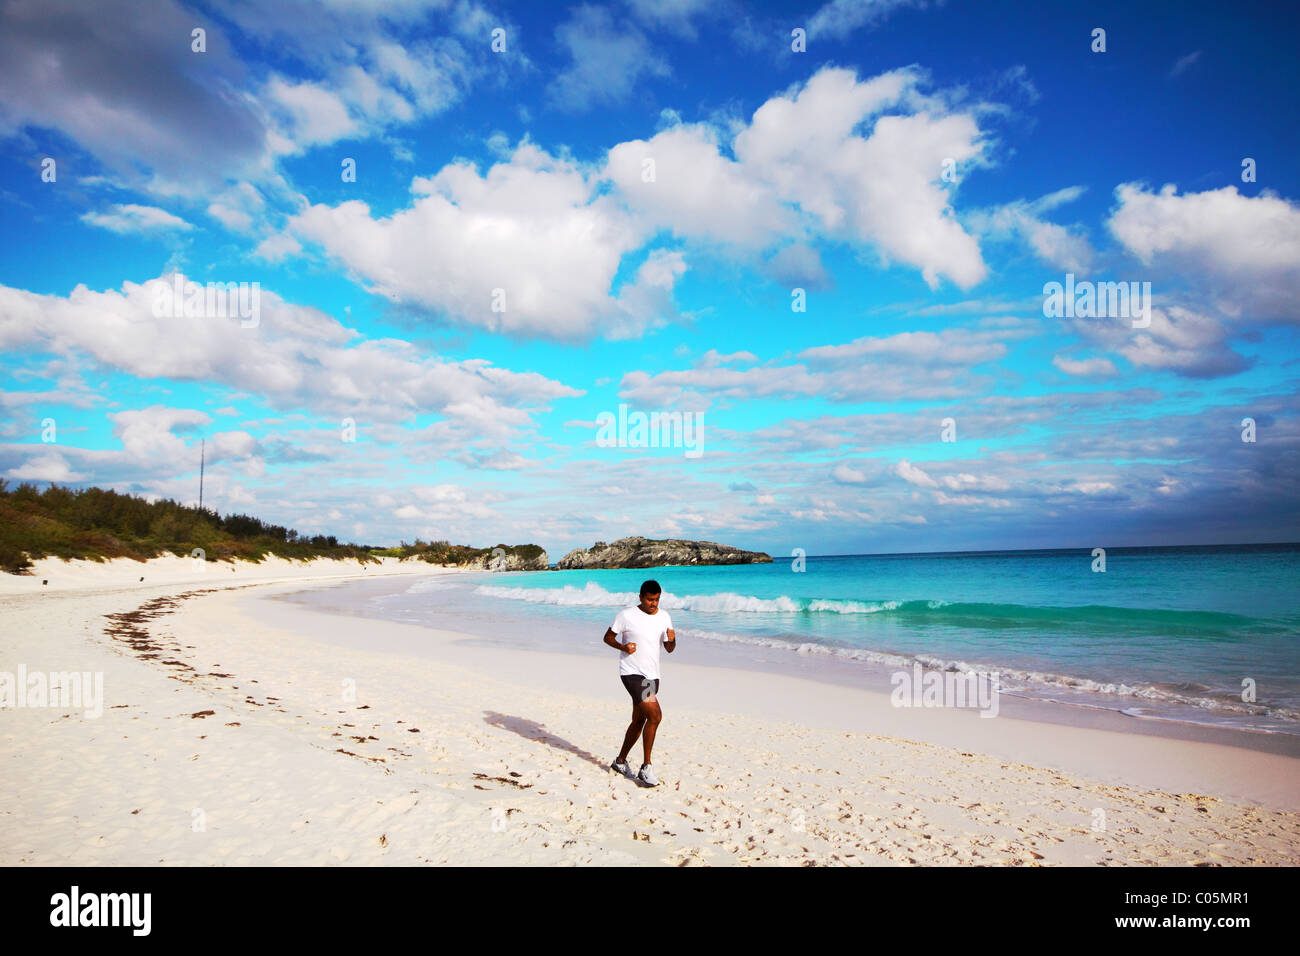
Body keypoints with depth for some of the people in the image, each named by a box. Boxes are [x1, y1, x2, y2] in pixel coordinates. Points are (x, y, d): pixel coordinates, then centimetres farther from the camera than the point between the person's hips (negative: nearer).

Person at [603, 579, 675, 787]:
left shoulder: (664, 617, 9)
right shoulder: (627, 615, -8)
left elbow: (669, 649, 12)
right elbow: (608, 637, 1)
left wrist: (672, 639, -10)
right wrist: (623, 647, -17)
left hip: (652, 675, 7)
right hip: (632, 673, -7)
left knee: (639, 721, 15)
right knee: (655, 716, -19)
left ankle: (620, 762, 33)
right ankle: (646, 768, -8)